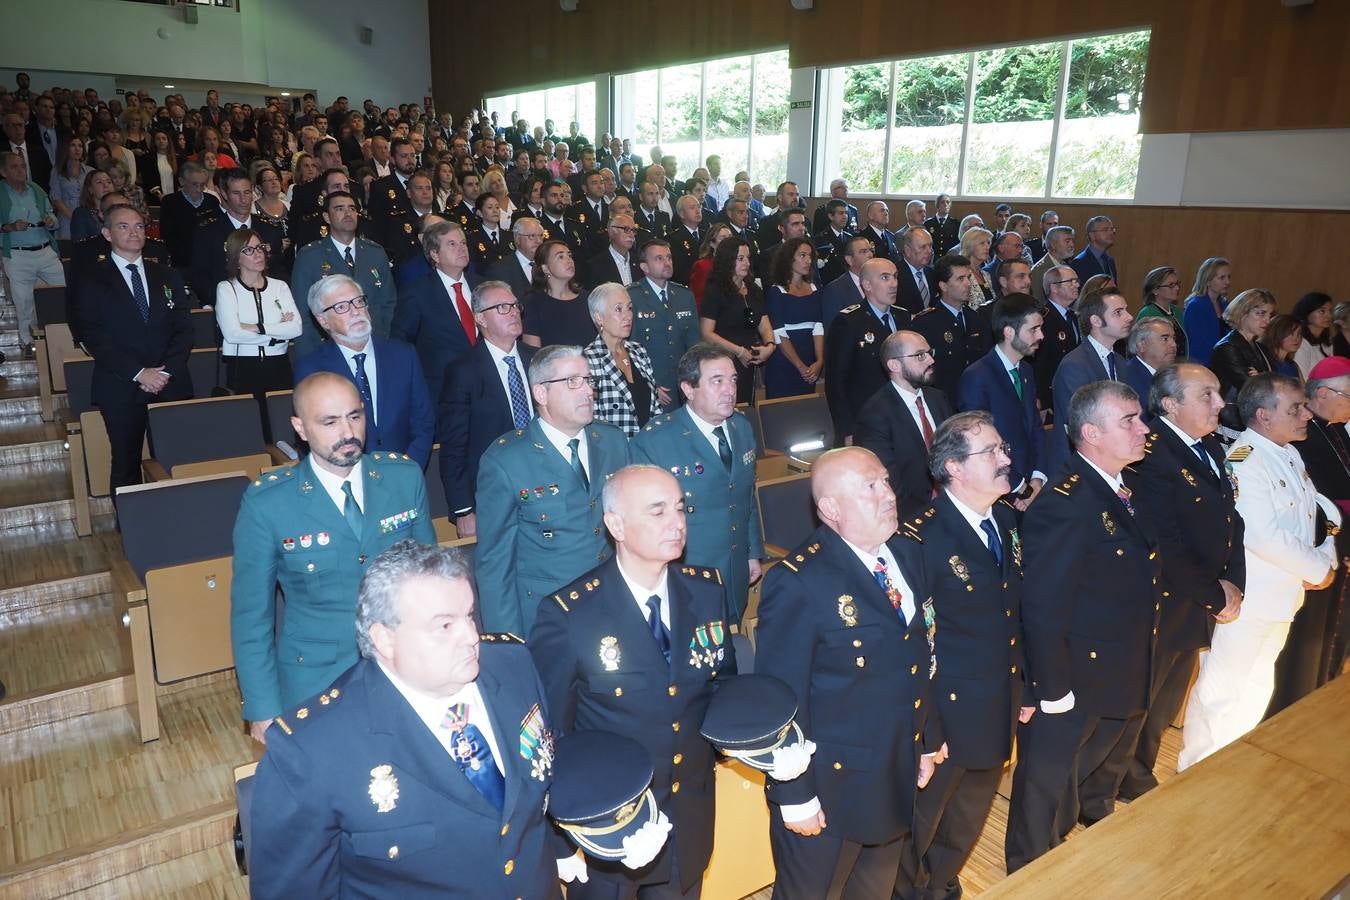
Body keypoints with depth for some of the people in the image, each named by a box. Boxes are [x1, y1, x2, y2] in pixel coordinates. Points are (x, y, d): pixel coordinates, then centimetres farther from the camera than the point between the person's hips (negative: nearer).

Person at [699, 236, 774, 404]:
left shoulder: (754, 290, 14)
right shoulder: (714, 291, -7)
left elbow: (765, 325, 11)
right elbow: (706, 333, -14)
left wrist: (769, 346, -10)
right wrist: (739, 351, -16)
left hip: (750, 365, 6)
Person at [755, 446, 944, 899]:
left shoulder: (909, 553, -1)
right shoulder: (798, 583, -24)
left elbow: (922, 660, 9)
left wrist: (928, 740, 13)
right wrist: (795, 796, -17)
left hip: (899, 776, 7)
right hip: (831, 785, -6)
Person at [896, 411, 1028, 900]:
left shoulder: (1006, 518, 0)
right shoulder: (922, 535, -25)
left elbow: (1015, 611, 9)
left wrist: (1023, 685, 11)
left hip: (1000, 708, 7)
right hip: (947, 712, -7)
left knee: (972, 810, 26)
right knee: (922, 813, 17)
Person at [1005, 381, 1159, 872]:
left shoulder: (1128, 491, 2)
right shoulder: (1062, 505, -28)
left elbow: (1138, 586, 9)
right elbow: (1043, 612, -27)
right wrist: (1054, 694, -21)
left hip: (1125, 690, 9)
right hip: (1074, 696, -9)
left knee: (1100, 799, 32)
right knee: (1049, 810, 13)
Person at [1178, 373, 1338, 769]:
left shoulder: (1289, 455, 9)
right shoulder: (1244, 460, -21)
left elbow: (1316, 508, 11)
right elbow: (1263, 534, -27)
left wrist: (1327, 555, -7)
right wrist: (1317, 570, -15)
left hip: (1284, 594, 10)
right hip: (1248, 598, -10)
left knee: (1257, 688, 22)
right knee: (1220, 690, 3)